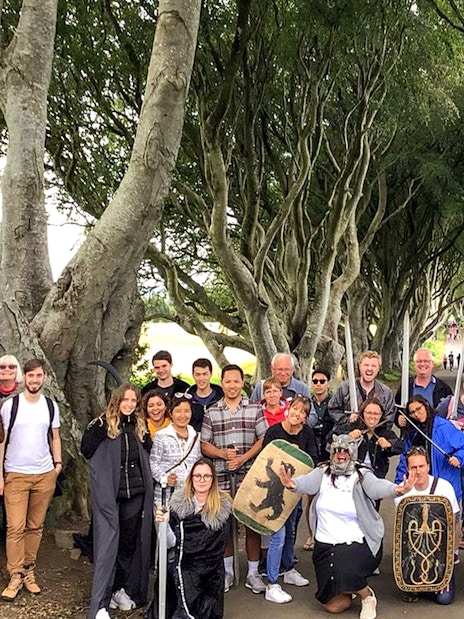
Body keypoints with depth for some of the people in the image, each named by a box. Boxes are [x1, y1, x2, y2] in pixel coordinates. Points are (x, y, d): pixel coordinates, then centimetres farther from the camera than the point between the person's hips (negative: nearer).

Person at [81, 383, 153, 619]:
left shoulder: (140, 425, 11)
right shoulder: (104, 424, -4)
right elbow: (87, 451, -7)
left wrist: (147, 439, 7)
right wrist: (94, 430, -15)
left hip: (136, 493, 5)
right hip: (110, 493, -5)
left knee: (130, 542, 11)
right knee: (108, 542, -7)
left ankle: (121, 589, 27)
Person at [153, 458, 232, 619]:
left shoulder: (223, 505, -1)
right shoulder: (179, 502, 1)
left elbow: (219, 547, 2)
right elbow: (171, 542, -4)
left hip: (210, 569, 0)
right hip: (180, 567, 0)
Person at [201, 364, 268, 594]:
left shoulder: (255, 409, 5)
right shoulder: (210, 412, 7)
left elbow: (263, 439, 1)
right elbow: (205, 445, 6)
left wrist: (243, 458, -12)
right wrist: (223, 454, -12)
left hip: (250, 474, -1)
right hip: (221, 475, 1)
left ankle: (253, 573, 13)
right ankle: (227, 572, 22)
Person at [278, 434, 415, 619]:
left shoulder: (361, 475, -8)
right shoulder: (323, 472, -1)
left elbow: (376, 487, -27)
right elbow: (308, 482, -20)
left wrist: (396, 490, -50)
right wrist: (292, 484, -44)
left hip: (358, 543, -3)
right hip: (326, 544, 3)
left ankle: (367, 595, 4)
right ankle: (352, 585, 38)